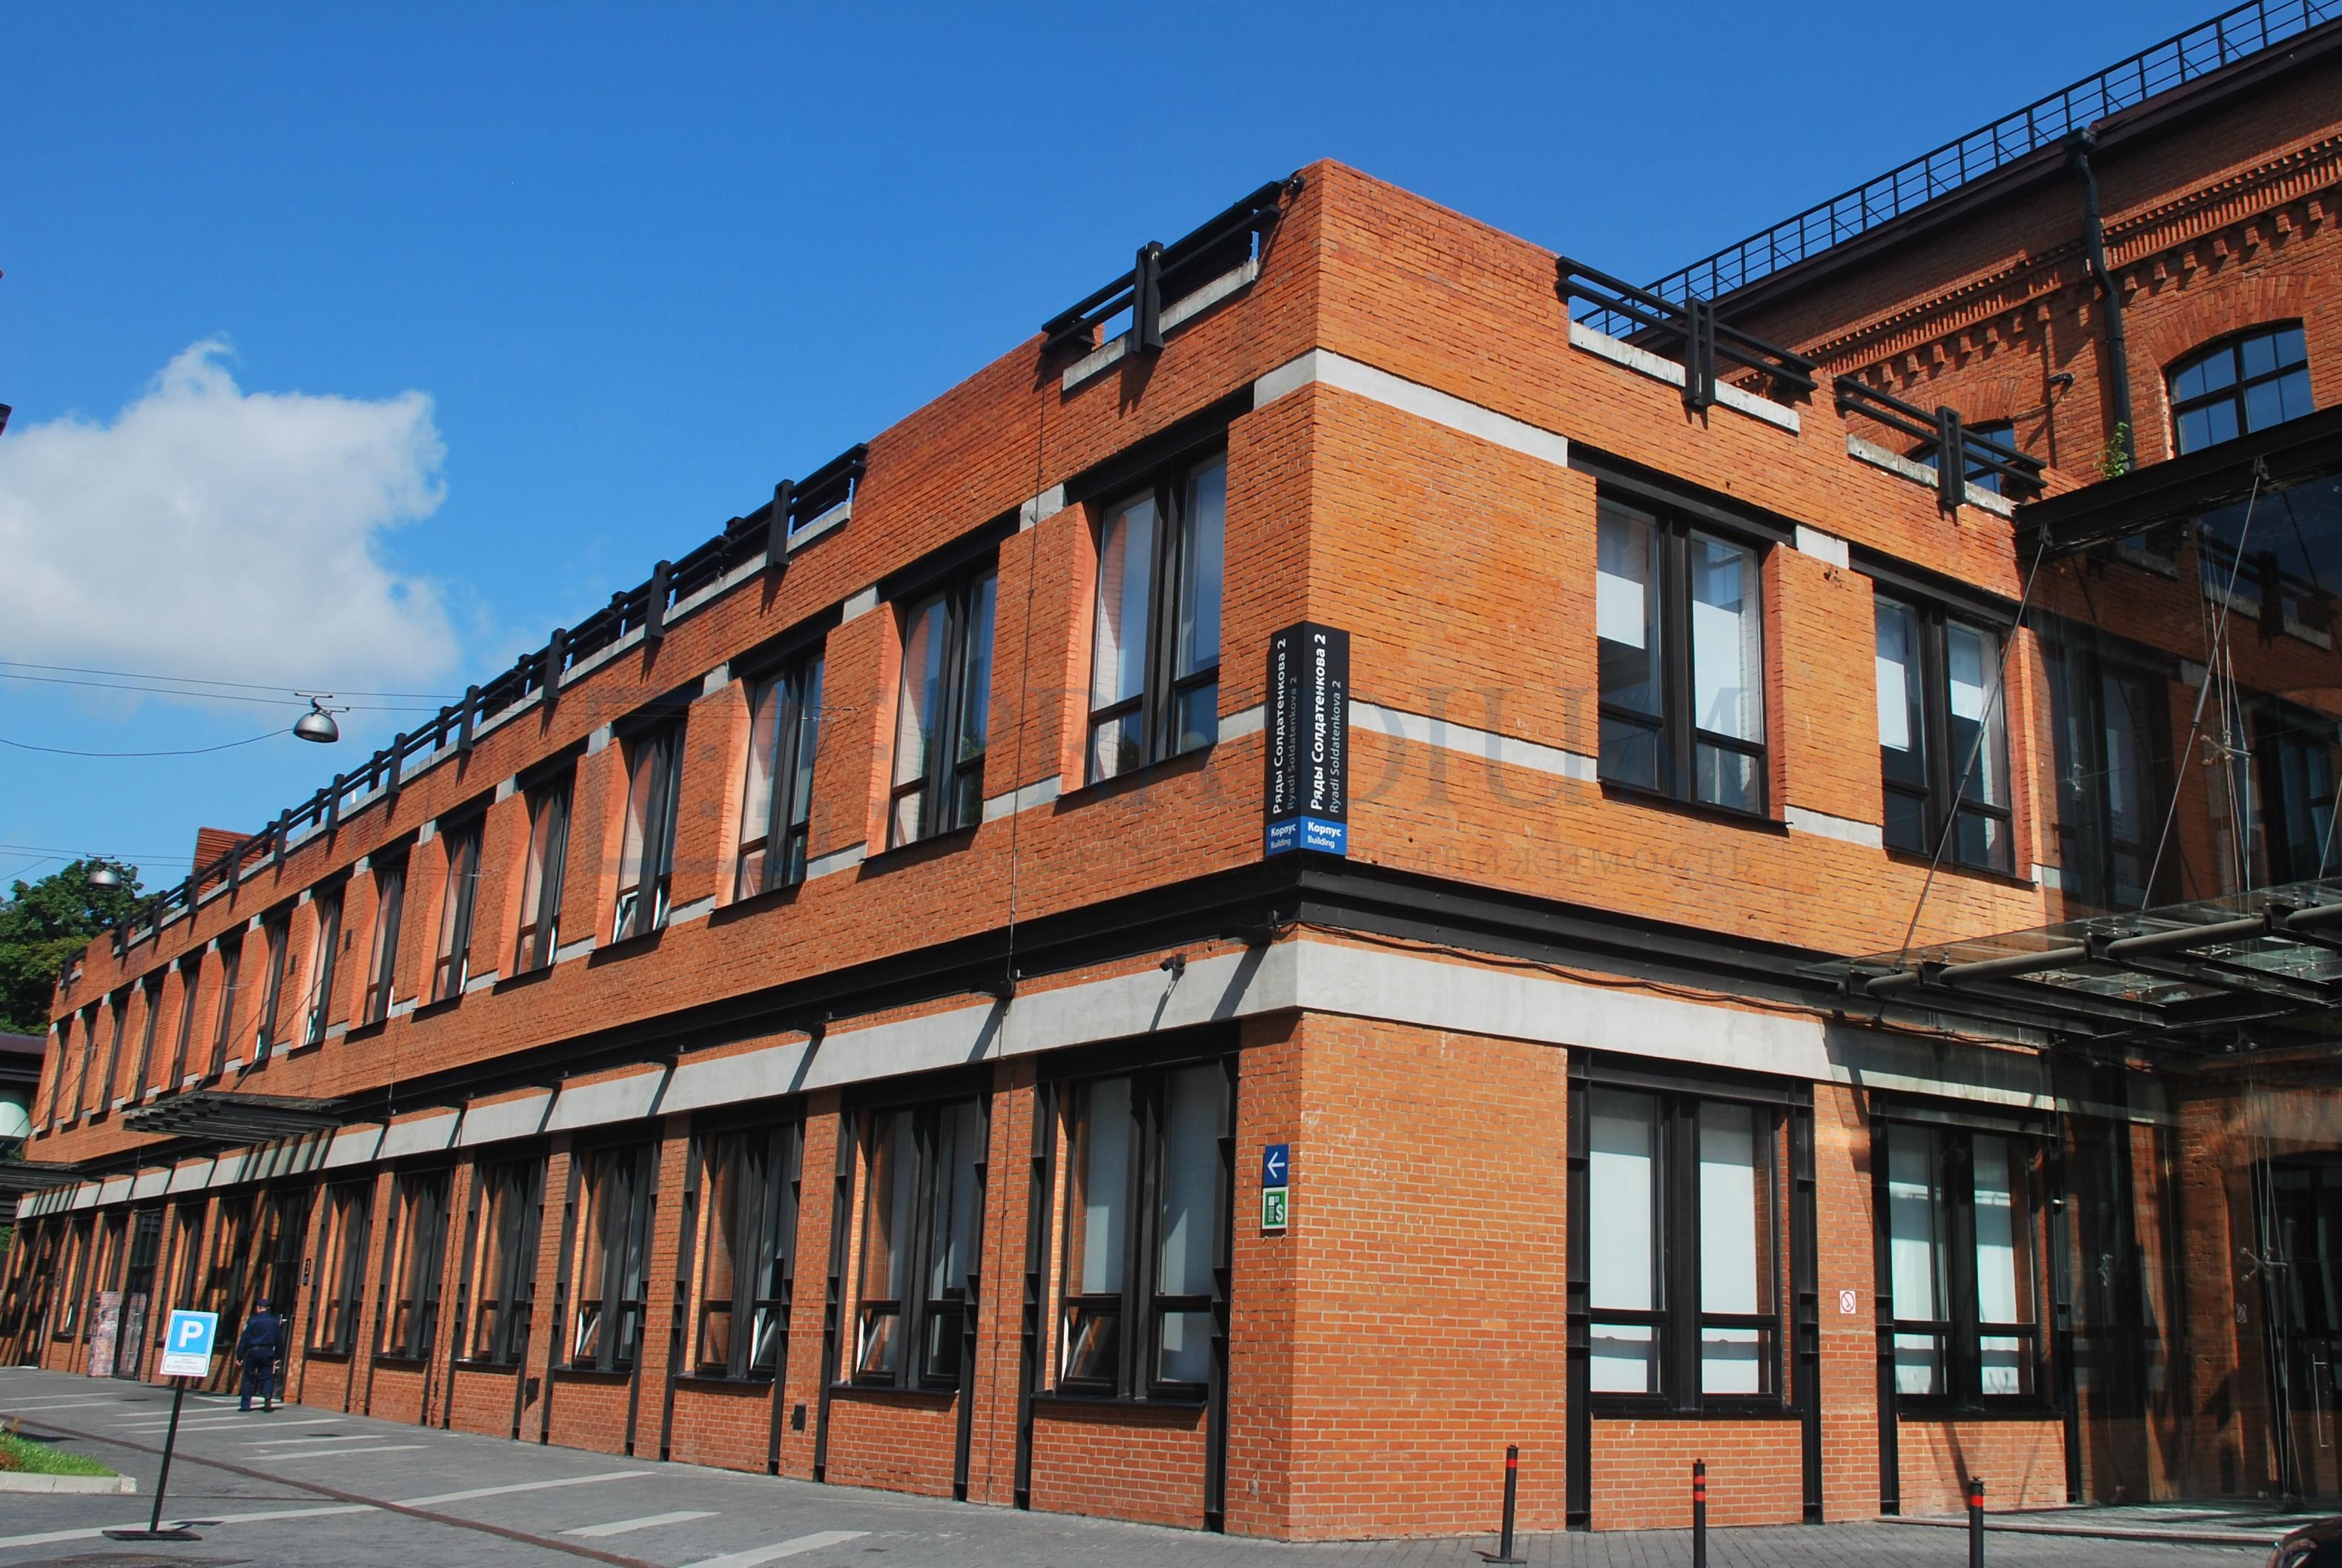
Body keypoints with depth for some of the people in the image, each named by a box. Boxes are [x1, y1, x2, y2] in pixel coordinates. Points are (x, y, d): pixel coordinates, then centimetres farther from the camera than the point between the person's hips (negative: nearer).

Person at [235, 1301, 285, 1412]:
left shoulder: (252, 1320, -3)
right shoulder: (275, 1322, 7)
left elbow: (244, 1339, -5)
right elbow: (279, 1340, 10)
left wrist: (240, 1356, -2)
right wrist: (278, 1356, 15)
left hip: (252, 1352, -2)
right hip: (268, 1352, 2)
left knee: (248, 1378, 7)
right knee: (267, 1378, 3)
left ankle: (245, 1405, 6)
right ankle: (268, 1402, -14)